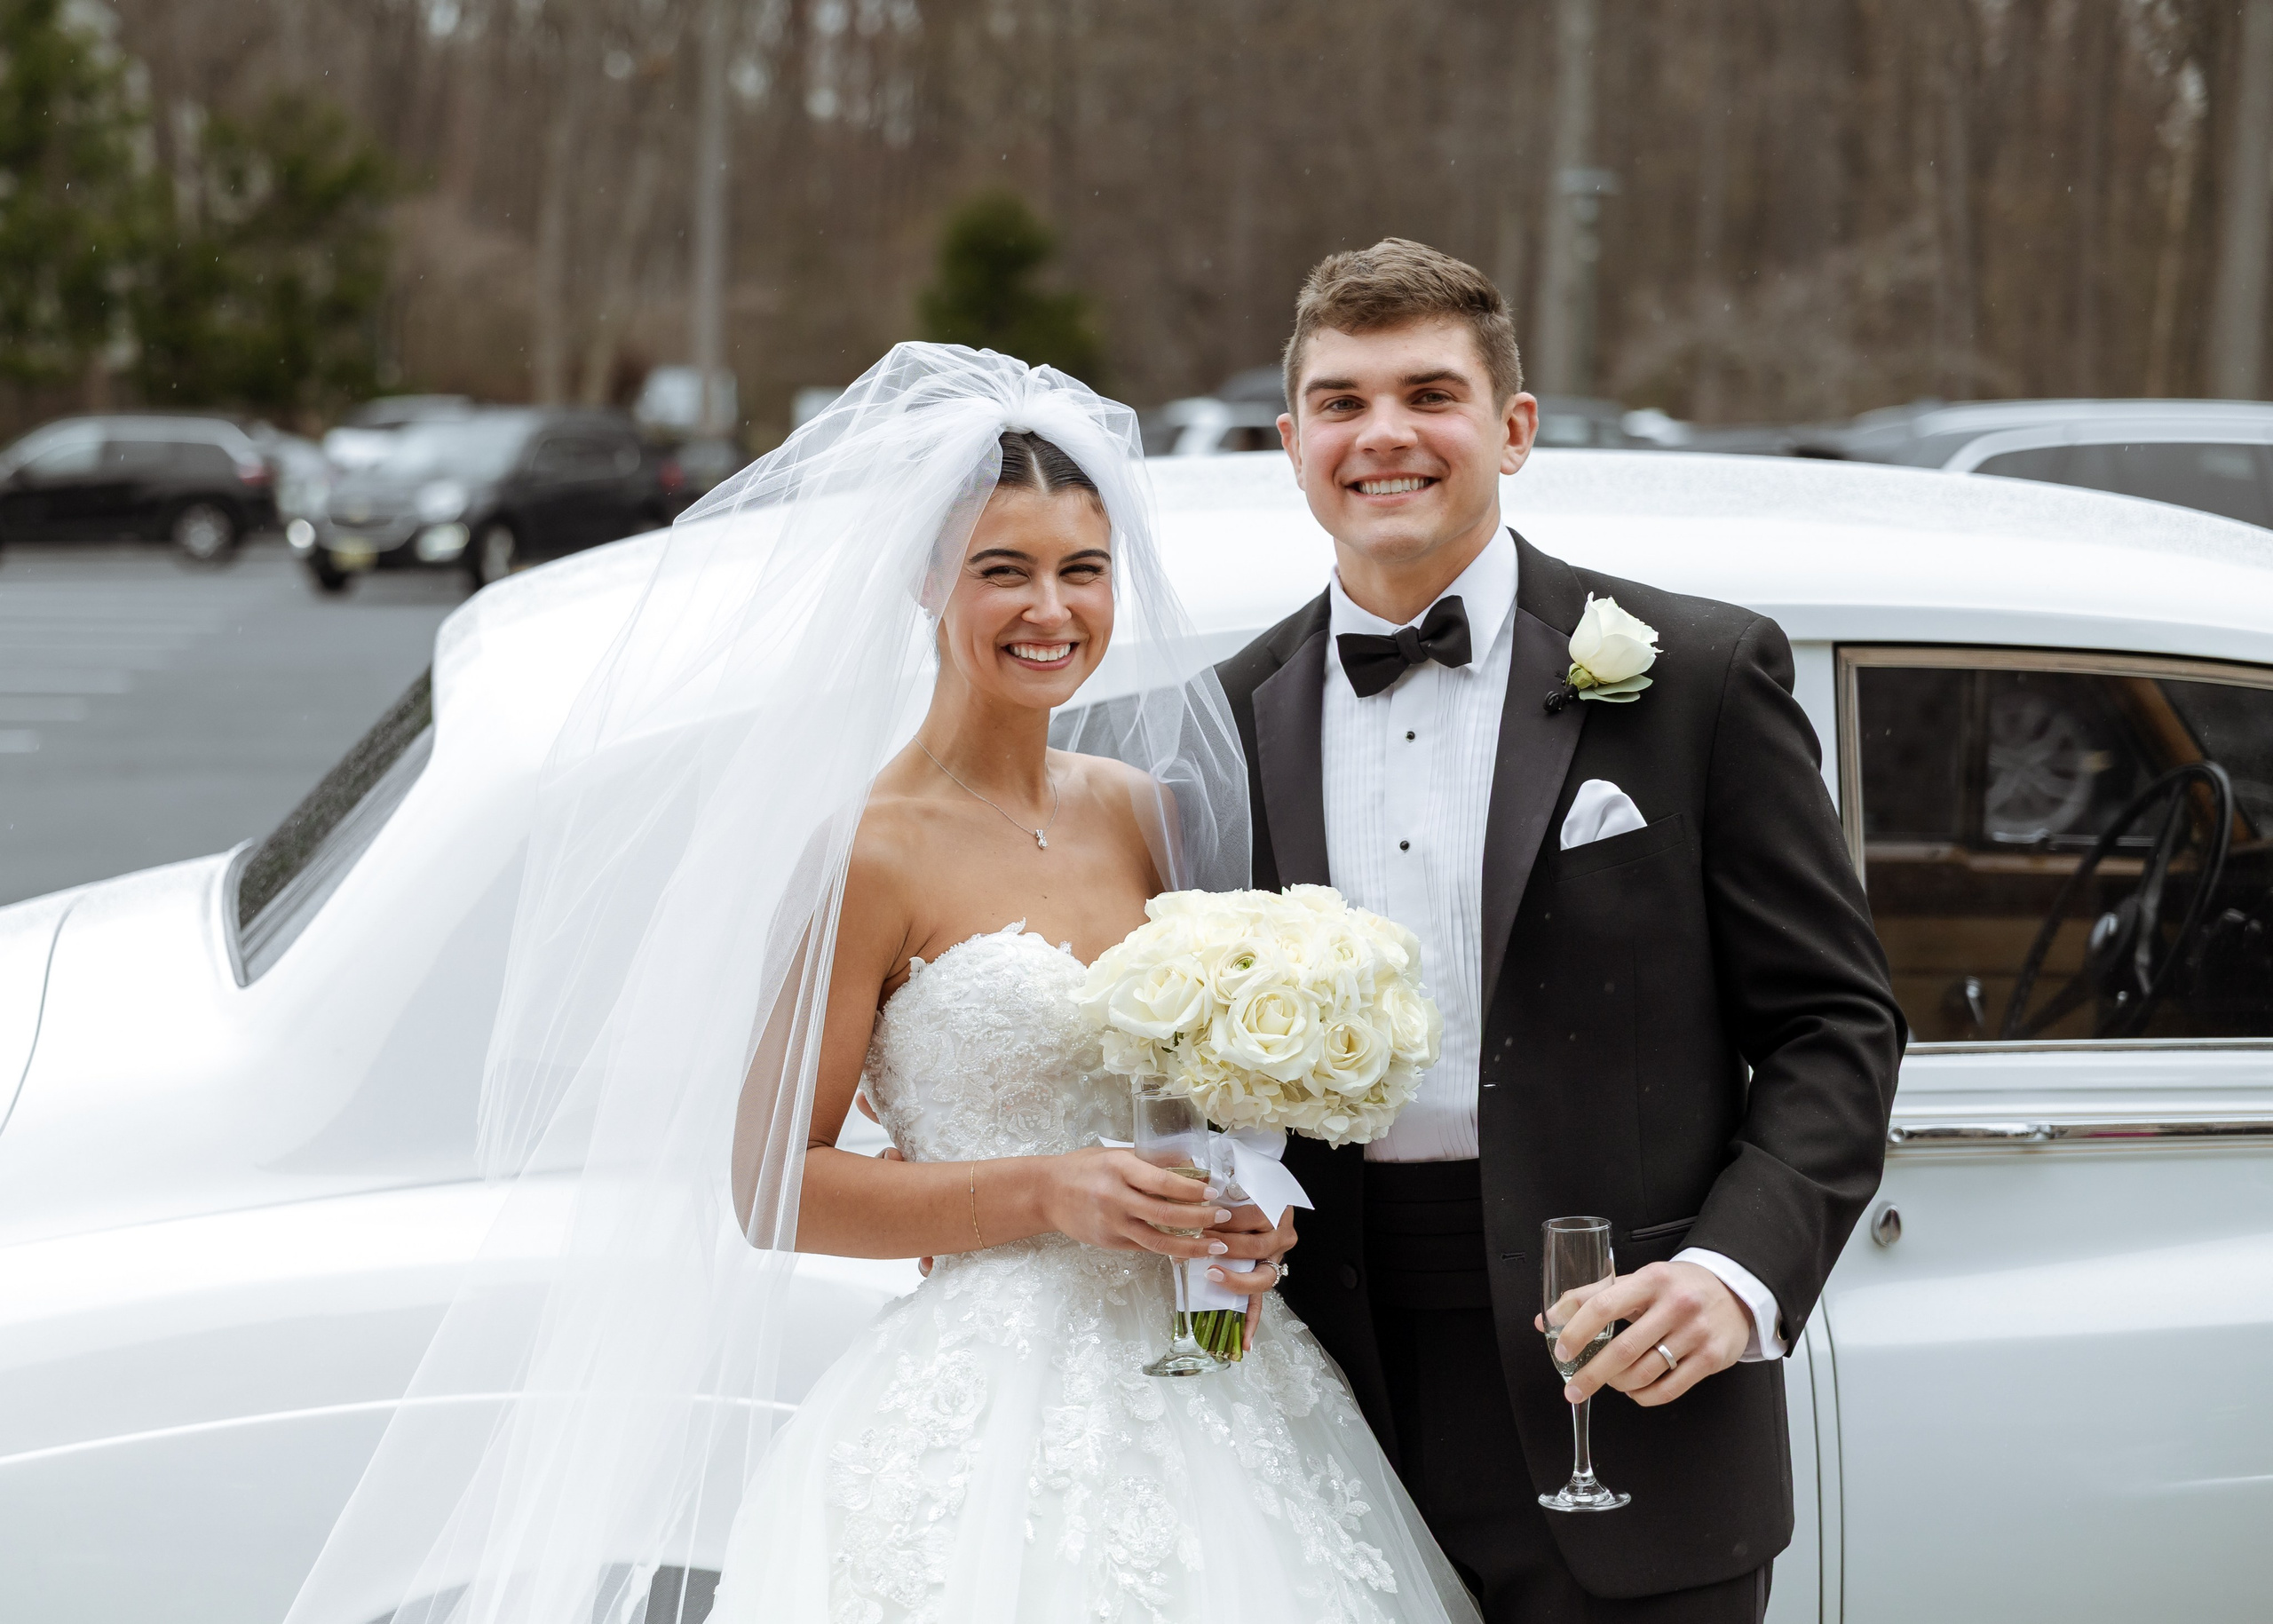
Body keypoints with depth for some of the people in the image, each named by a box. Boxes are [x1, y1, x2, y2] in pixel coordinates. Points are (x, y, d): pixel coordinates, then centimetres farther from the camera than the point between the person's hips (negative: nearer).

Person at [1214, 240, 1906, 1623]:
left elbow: (1836, 1021, -1)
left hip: (1624, 1412, -2)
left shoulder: (1696, 674, -1)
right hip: (1343, 1409, 3)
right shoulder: (1240, 717, 8)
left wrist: (1740, 1274, -15)